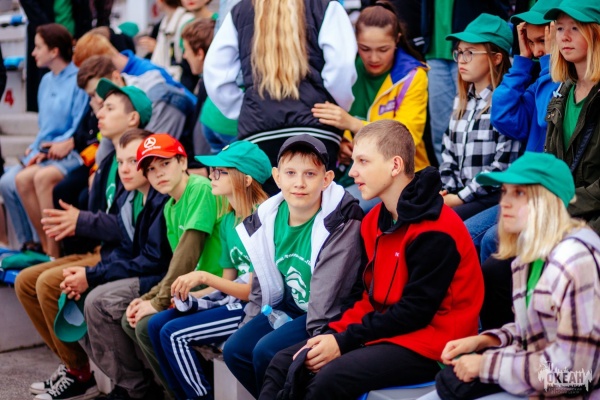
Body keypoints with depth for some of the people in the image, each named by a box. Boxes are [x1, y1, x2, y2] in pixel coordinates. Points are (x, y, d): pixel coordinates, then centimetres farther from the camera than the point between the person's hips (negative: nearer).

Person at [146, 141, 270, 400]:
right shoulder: (228, 221, 10)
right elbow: (227, 282, 12)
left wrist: (204, 277, -22)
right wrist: (189, 295, -5)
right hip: (232, 298, 9)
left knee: (174, 334, -17)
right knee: (157, 324, -1)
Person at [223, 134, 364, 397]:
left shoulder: (341, 222, -20)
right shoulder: (267, 218, -1)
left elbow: (330, 292, -23)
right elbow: (262, 284, 11)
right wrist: (250, 326, 8)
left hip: (331, 316, -7)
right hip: (290, 307, 7)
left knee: (267, 351, -22)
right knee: (234, 349, -4)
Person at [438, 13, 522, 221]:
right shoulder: (461, 101, 16)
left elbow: (503, 167, -15)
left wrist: (460, 198, -14)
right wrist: (444, 192, 0)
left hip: (493, 197, -7)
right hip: (457, 195, 7)